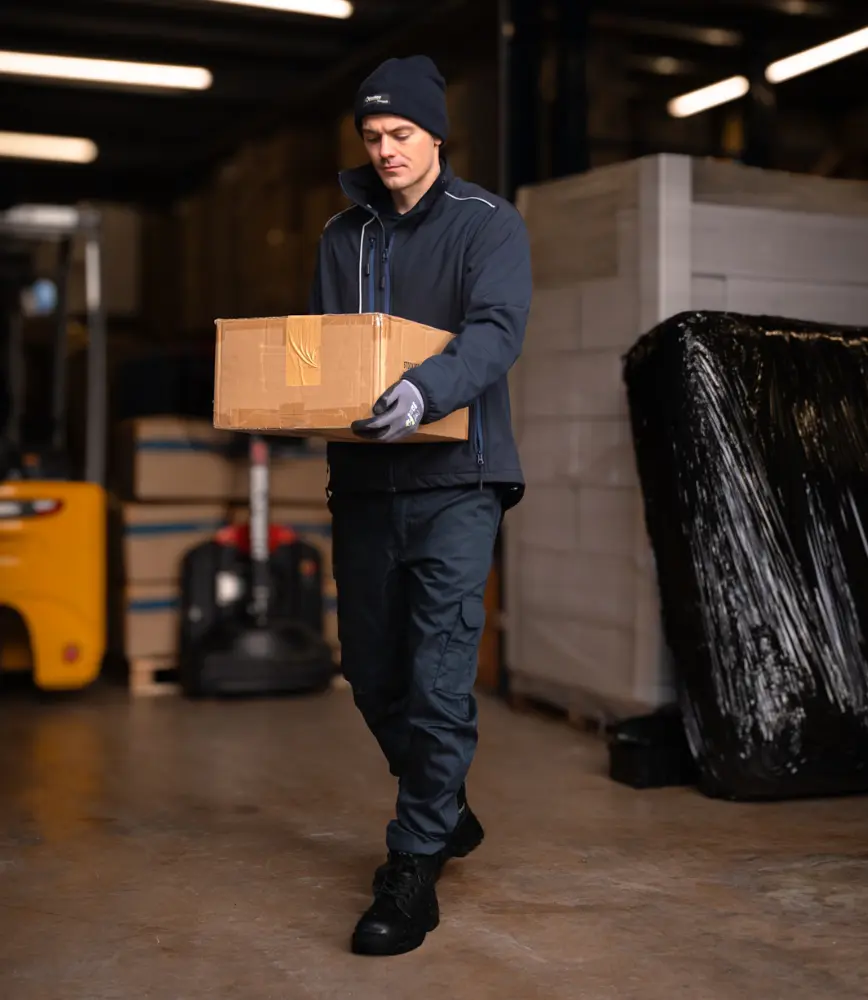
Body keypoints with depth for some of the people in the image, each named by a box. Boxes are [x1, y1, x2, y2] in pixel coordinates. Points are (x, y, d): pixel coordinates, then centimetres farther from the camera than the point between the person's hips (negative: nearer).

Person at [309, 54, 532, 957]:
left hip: (453, 482, -5)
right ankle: (445, 815, 33)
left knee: (438, 680, -10)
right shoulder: (343, 235, 14)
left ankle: (414, 873, -2)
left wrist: (427, 390, -36)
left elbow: (497, 331, -17)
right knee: (372, 673, 11)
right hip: (363, 483, 6)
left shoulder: (486, 223, -1)